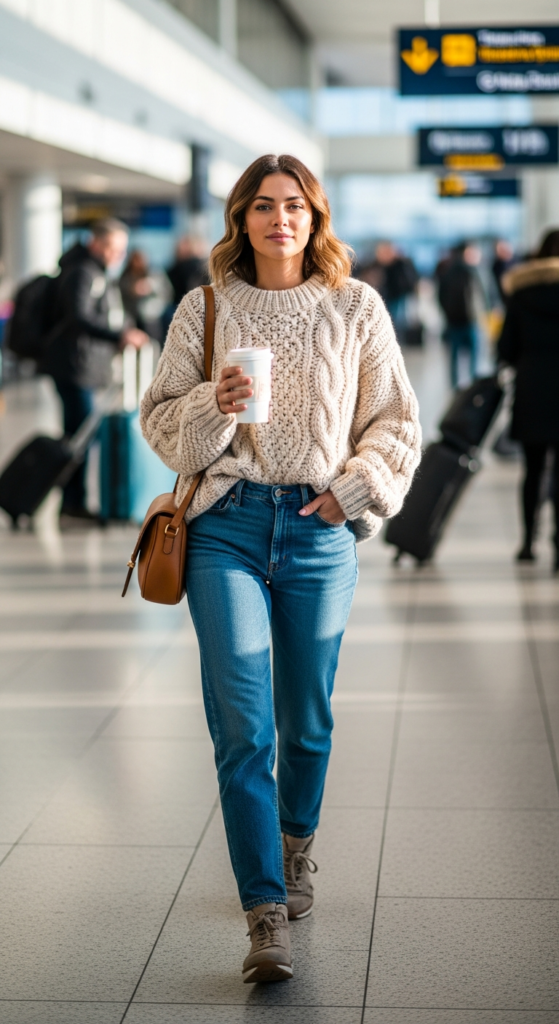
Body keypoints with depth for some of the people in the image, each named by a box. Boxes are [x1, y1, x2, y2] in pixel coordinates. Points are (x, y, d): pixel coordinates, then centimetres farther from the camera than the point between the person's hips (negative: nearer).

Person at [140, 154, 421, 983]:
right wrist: (215, 406, -13)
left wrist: (354, 490, -5)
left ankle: (296, 847, 40)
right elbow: (160, 418, 6)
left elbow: (397, 422, 9)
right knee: (242, 727, -8)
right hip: (227, 526, -1)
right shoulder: (205, 309, 5)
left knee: (307, 719, 10)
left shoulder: (356, 308, 5)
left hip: (319, 529, 1)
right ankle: (266, 916, -4)